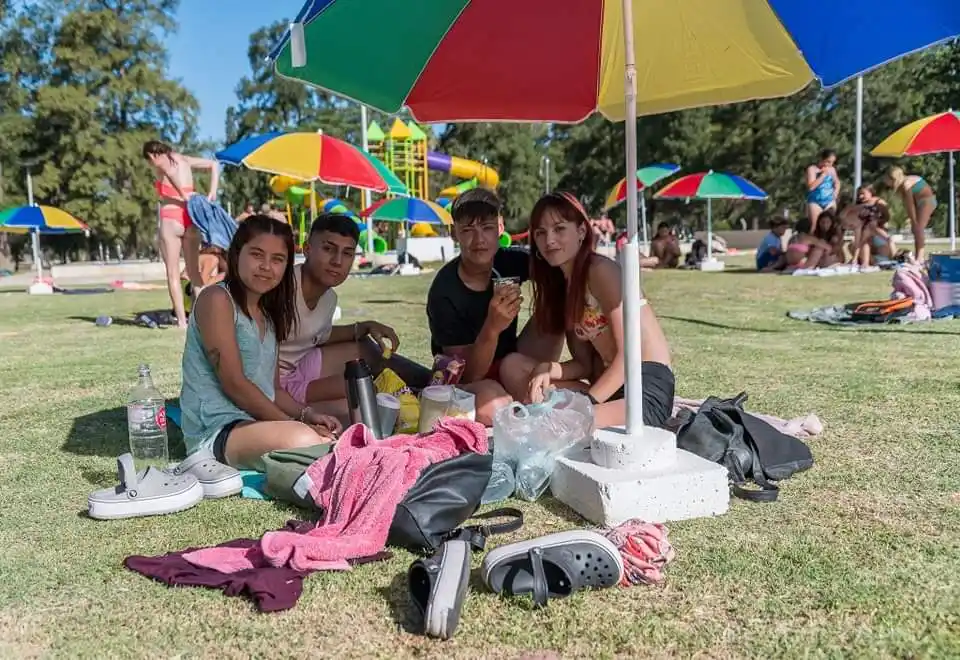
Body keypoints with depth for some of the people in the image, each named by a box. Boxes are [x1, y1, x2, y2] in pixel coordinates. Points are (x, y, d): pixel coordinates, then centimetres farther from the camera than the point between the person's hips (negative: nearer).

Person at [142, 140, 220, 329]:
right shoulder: (184, 160, 17)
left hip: (171, 219, -6)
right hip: (191, 218, 6)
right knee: (194, 271, 11)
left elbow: (169, 170, -24)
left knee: (173, 272, 2)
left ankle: (182, 320, -2)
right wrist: (212, 193, 7)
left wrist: (184, 196, -18)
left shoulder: (160, 163, 0)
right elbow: (214, 165, 16)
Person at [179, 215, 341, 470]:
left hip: (260, 426, 8)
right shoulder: (216, 299, -7)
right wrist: (295, 423, -14)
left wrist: (307, 414, -4)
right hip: (215, 432, -8)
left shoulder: (268, 315, 17)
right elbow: (234, 384, -15)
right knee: (303, 441, -33)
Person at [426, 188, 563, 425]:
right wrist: (492, 328, -43)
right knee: (491, 402, -40)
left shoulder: (510, 261, -11)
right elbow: (467, 374, -25)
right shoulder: (443, 294, -24)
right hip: (466, 385, -5)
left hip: (507, 365, 5)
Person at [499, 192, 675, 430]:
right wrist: (548, 370, -8)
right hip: (613, 388, 8)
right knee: (513, 364, 0)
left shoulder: (602, 270, -10)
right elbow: (585, 363, 11)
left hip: (649, 390, -8)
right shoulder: (561, 285, 14)